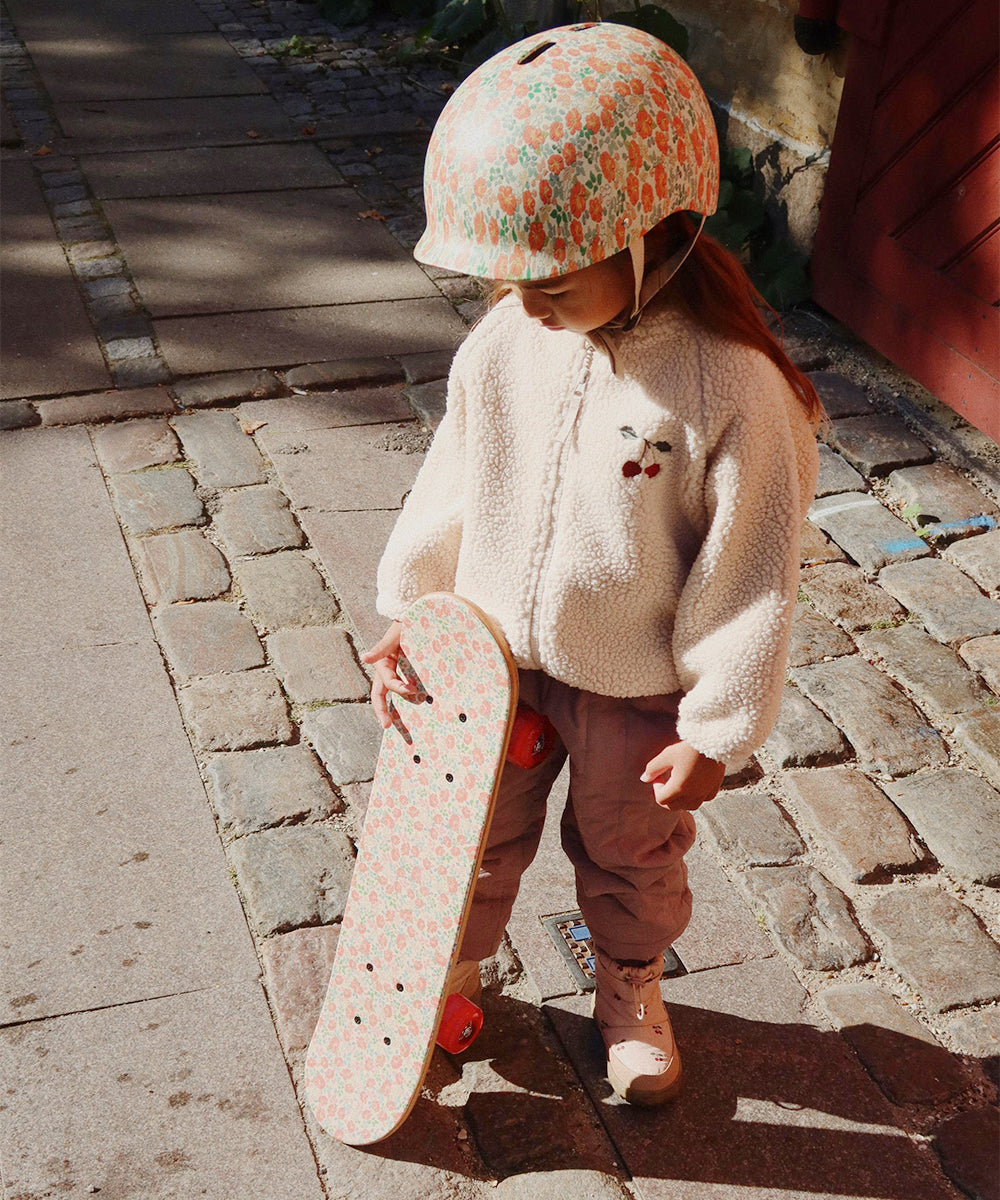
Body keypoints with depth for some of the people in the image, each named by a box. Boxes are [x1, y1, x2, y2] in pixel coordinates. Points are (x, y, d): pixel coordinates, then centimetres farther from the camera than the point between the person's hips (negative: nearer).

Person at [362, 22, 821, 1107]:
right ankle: (449, 977, 49)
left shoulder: (734, 385, -27)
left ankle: (630, 991, 51)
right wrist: (408, 615, 7)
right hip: (492, 658, 3)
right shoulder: (502, 343, -13)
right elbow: (448, 489, 2)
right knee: (473, 838, 21)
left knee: (631, 857, 22)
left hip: (638, 690, -3)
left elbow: (750, 574, -19)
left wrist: (717, 729, -13)